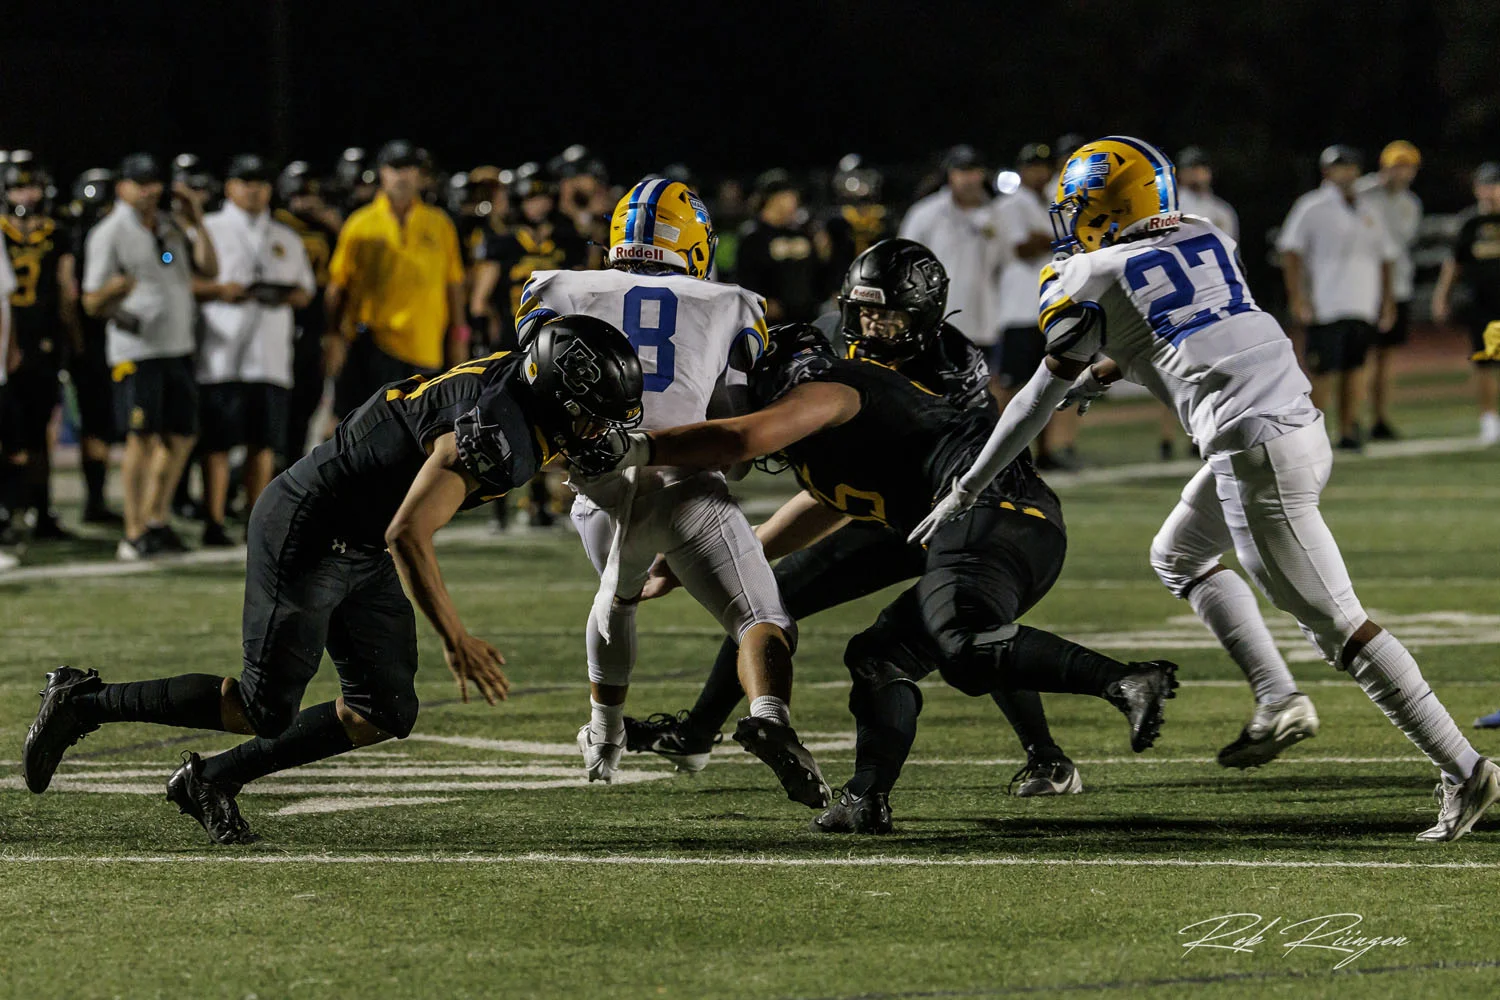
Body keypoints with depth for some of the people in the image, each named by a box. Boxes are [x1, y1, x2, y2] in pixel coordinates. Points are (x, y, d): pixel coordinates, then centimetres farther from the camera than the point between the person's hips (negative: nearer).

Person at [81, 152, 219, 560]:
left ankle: (156, 520, 23)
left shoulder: (171, 226, 13)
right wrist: (114, 291, -32)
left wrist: (196, 224, -1)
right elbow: (92, 303, -9)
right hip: (136, 348, -7)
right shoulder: (109, 234, -7)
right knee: (142, 437, -9)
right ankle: (134, 535, -6)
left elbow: (208, 268, 9)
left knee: (181, 435, 10)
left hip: (178, 348, 7)